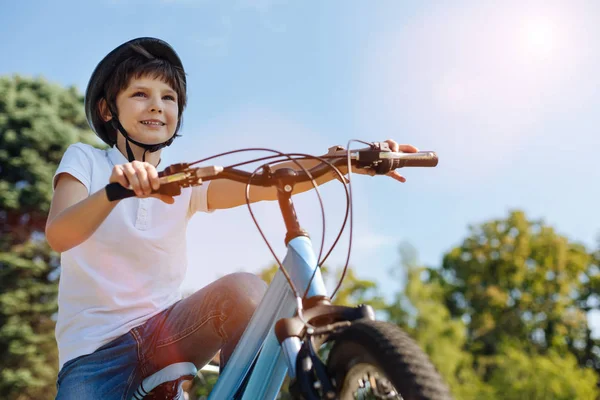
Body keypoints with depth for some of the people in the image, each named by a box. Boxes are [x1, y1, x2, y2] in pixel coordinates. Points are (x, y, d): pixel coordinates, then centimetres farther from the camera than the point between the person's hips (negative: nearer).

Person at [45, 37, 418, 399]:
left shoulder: (186, 184, 8)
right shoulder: (85, 160, 2)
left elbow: (265, 184, -9)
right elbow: (58, 235, -18)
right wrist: (115, 188, -38)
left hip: (162, 337, 2)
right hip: (93, 352, -1)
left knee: (244, 288, -27)